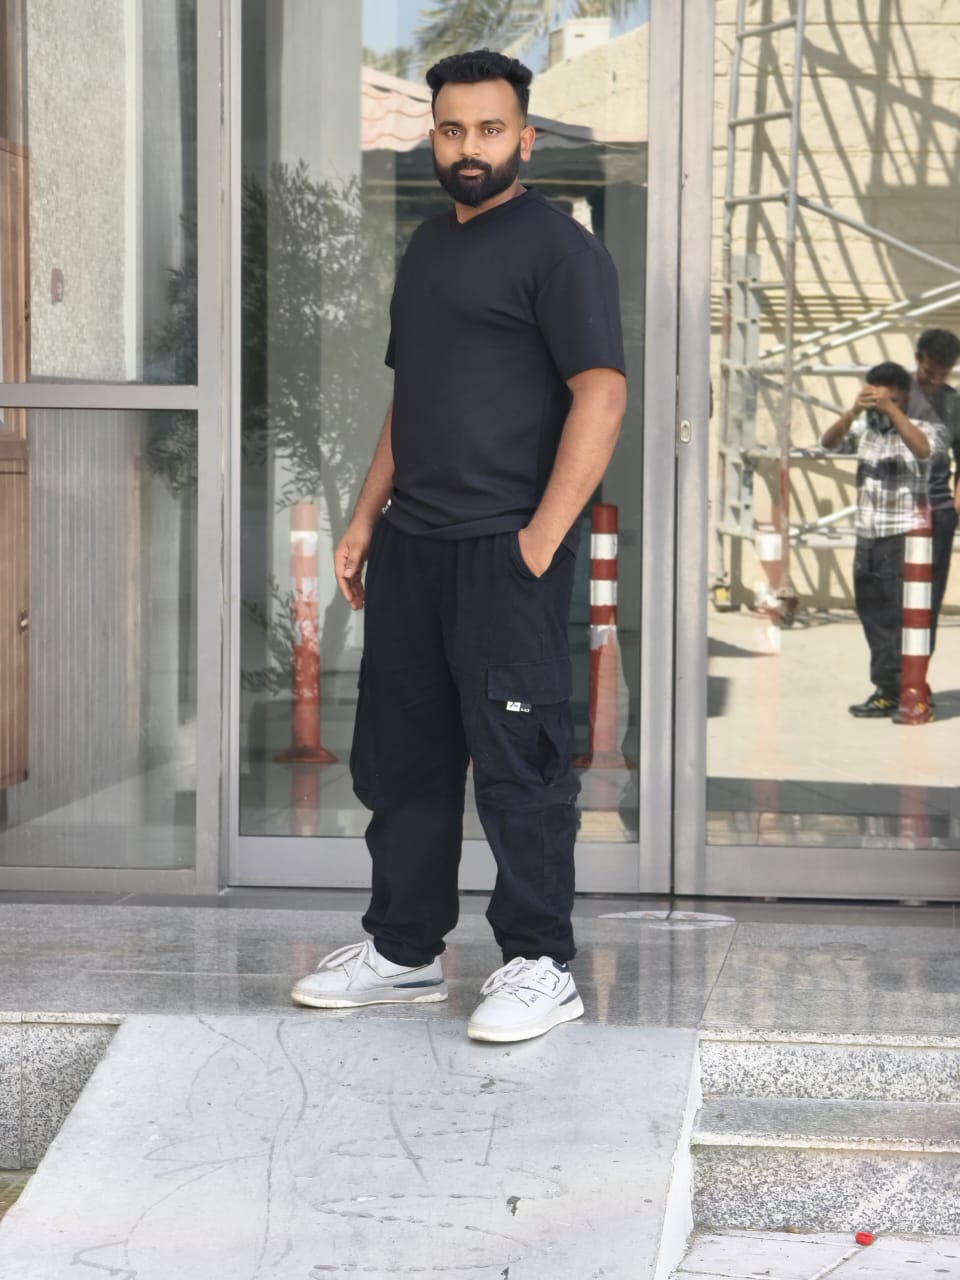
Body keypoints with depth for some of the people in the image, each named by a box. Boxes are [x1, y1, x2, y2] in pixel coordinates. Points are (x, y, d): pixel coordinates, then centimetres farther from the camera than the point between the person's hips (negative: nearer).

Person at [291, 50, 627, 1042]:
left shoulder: (557, 247, -7)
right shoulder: (428, 246, 17)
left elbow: (601, 394, -14)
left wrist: (541, 541, -17)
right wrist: (367, 515, 16)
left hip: (504, 550, -8)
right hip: (411, 548, 8)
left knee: (518, 764, -4)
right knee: (399, 756, 12)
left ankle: (540, 967, 5)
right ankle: (403, 950, 23)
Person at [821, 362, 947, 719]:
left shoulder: (923, 429, -2)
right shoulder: (864, 430, 11)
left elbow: (924, 449, -24)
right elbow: (829, 442, -4)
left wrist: (891, 410, -27)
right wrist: (853, 411, -22)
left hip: (904, 539, -5)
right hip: (867, 538, 6)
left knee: (904, 619, -9)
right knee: (874, 620, 8)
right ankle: (886, 693, 15)